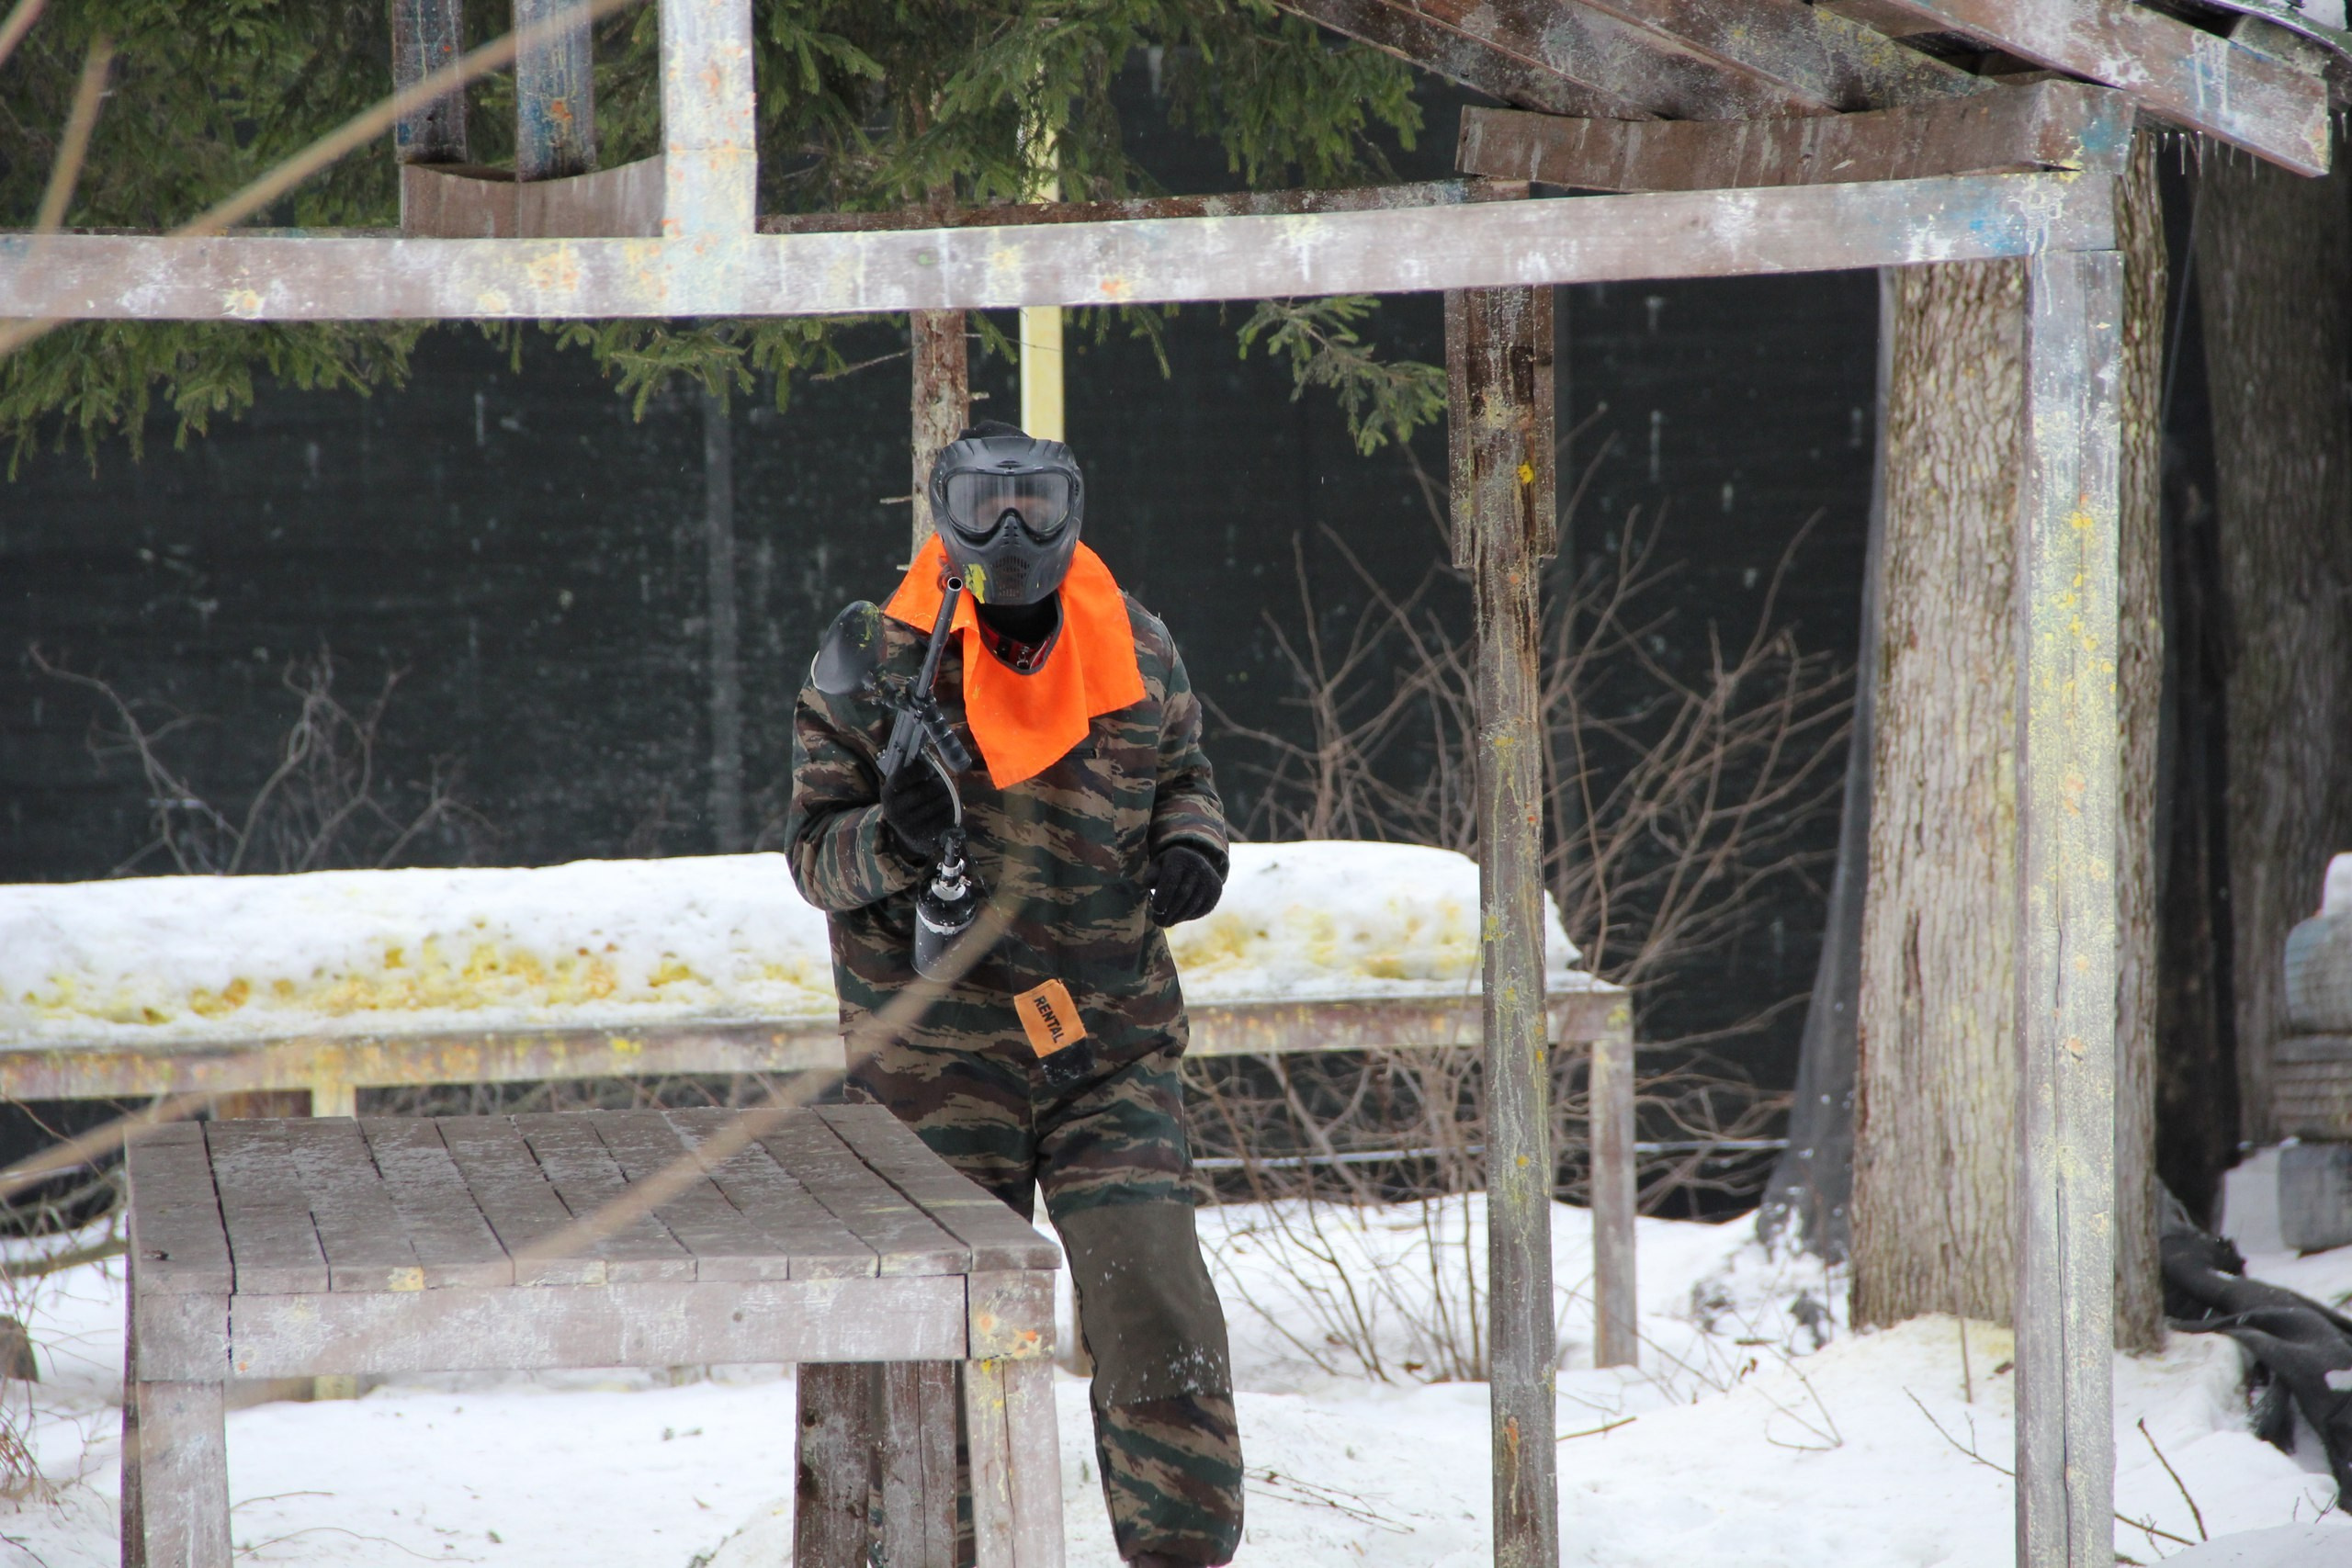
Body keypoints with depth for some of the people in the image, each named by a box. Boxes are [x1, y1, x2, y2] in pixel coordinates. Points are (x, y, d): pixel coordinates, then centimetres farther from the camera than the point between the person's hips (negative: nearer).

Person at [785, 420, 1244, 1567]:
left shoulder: (1137, 654, 3)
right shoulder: (875, 672, -6)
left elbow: (1182, 771, 20)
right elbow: (813, 852, -3)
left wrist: (1191, 843, -2)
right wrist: (889, 838, -25)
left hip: (1114, 1052, 2)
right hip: (938, 1062, -2)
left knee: (1157, 1318, -8)